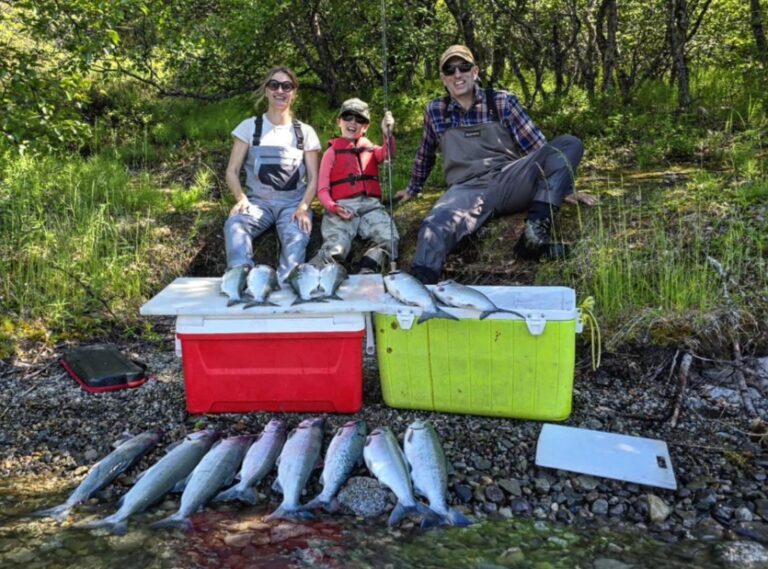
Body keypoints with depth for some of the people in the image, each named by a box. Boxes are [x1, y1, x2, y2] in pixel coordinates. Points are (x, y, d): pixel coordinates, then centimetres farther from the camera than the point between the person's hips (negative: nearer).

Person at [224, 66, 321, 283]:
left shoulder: (305, 132, 11)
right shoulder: (249, 127, 9)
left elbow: (313, 178, 7)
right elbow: (232, 171, 6)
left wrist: (303, 207, -13)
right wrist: (241, 198, -15)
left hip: (293, 203, 0)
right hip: (258, 201, 0)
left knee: (297, 238, -35)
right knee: (234, 224, -35)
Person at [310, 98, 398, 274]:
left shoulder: (370, 149, 23)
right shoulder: (332, 152, 17)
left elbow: (387, 154, -2)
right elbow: (322, 190, 9)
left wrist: (387, 134, -22)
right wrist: (333, 207, -11)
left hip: (370, 206, 2)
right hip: (341, 208, -2)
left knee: (389, 240, -26)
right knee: (335, 250, -26)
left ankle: (366, 275, -20)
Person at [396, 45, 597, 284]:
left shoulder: (503, 101, 10)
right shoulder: (435, 111, 14)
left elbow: (537, 146, 11)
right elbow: (425, 154, 30)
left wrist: (563, 187, 8)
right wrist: (413, 189, 42)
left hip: (510, 182, 1)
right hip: (467, 190, -1)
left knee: (569, 144, -20)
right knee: (436, 225, -36)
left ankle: (537, 227, -34)